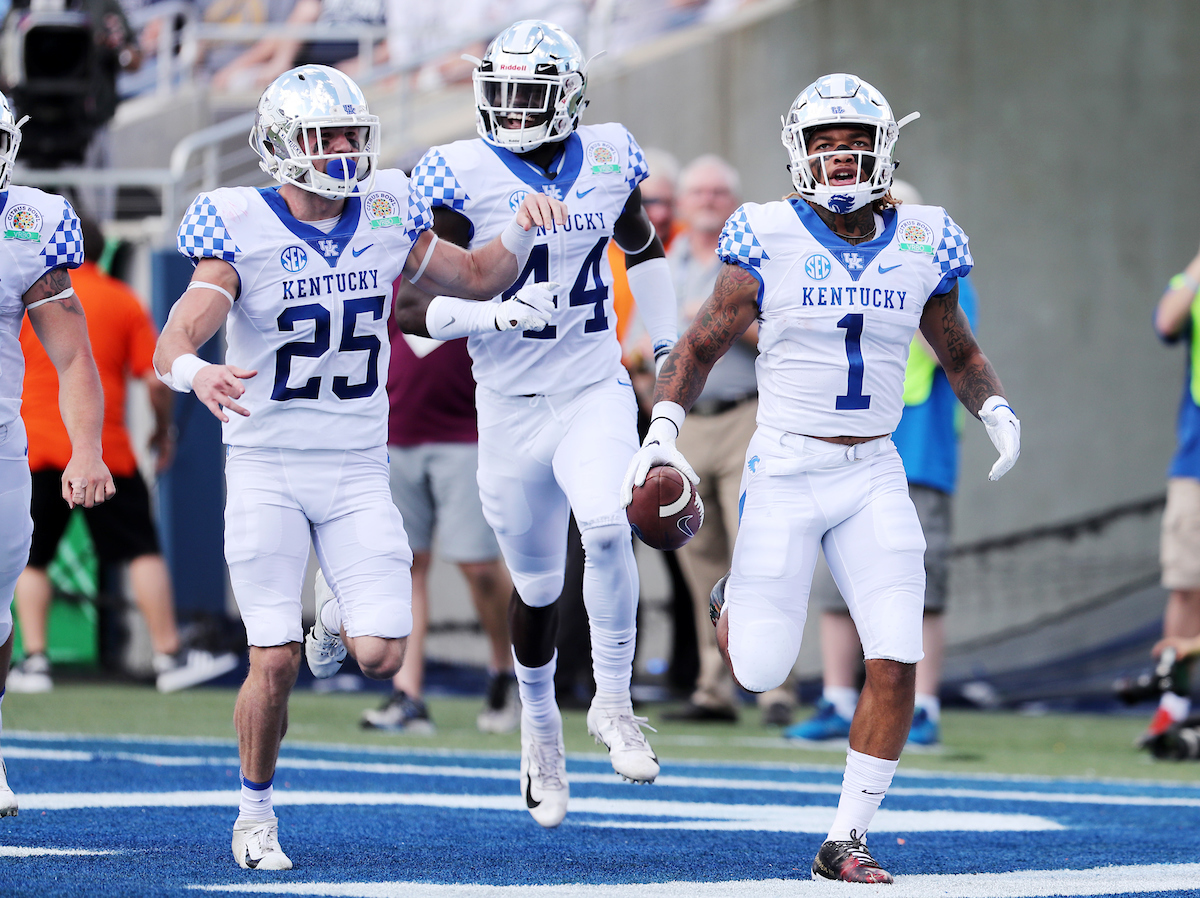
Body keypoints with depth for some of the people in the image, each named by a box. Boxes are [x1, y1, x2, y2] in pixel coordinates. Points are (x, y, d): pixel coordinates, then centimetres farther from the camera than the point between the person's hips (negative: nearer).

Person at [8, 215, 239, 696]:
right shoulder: (123, 300, 3)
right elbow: (156, 379, 0)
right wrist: (163, 429, 15)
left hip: (37, 449, 0)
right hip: (105, 448, 0)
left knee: (31, 560, 10)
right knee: (144, 552, 5)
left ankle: (33, 660, 2)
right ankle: (169, 656, 2)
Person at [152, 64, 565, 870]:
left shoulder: (384, 220, 0)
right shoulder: (243, 232, -12)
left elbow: (477, 278, 16)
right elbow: (173, 343, -22)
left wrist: (522, 234, -5)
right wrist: (197, 373, -46)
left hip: (358, 472, 3)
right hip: (266, 468, -3)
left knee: (382, 657, -9)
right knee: (275, 664, -9)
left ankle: (338, 619, 28)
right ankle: (255, 814, 14)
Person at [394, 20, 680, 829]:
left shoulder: (608, 161, 2)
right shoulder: (464, 178, -8)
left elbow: (642, 246, 23)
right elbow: (407, 303, -8)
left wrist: (668, 350, 21)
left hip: (597, 391, 1)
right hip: (513, 404, -1)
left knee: (608, 531, -25)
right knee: (537, 584, 9)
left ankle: (613, 701, -7)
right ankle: (540, 724, 34)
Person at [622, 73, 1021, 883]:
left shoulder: (920, 247, 2)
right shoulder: (770, 245, -7)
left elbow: (960, 352, 17)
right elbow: (701, 347, 2)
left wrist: (996, 410, -2)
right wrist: (663, 429, -12)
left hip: (874, 479, 3)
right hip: (785, 472, -3)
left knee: (896, 663, -10)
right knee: (759, 674, -2)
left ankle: (846, 841, 2)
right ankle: (735, 602, 35)